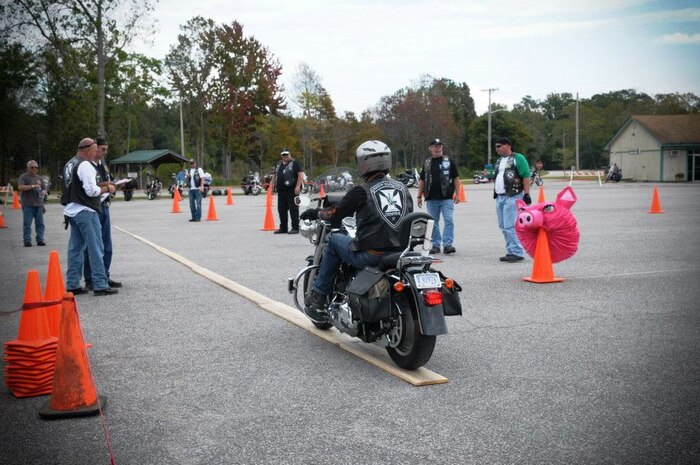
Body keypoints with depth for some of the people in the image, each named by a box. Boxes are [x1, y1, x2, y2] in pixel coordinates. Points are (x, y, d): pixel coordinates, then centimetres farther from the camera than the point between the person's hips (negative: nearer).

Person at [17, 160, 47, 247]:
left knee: (40, 223, 2)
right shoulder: (23, 177, 3)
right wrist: (33, 186, -18)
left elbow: (44, 189, 20)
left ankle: (40, 240, 6)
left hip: (39, 204, 4)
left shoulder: (40, 178, 18)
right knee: (27, 223, -3)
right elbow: (20, 187, -11)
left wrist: (43, 192, -4)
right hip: (27, 204, -4)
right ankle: (27, 241, 0)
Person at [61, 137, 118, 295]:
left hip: (71, 210, 10)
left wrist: (102, 185, 12)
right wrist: (107, 188, -4)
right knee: (96, 248, -5)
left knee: (75, 248, 14)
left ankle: (72, 285, 17)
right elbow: (92, 191, -19)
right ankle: (100, 285, -4)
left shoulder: (69, 164, 16)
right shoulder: (85, 165, -14)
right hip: (85, 211, -9)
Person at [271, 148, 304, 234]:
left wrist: (298, 186, -18)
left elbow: (301, 174, -11)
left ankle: (295, 228, -4)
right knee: (281, 209, 10)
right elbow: (275, 174, 31)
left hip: (292, 190, -8)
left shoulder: (294, 163, -3)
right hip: (281, 190, 8)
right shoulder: (279, 164, 19)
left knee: (293, 209, -6)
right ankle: (283, 228, 19)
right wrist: (272, 182, 17)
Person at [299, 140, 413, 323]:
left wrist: (315, 213, 22)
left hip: (371, 255, -5)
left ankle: (318, 297, 22)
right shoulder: (403, 188, 10)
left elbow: (336, 213, 3)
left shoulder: (362, 191, -4)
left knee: (334, 241, 20)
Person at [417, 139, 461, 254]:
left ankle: (447, 244, -9)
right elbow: (422, 181, 14)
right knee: (433, 223, 7)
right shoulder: (426, 163, 12)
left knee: (449, 221, -10)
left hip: (446, 198, -2)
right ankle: (435, 245, 14)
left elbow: (456, 179, 5)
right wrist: (419, 196, 9)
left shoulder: (449, 162, 6)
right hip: (431, 199, 2)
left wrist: (457, 194, -3)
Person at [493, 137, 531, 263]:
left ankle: (517, 252, -8)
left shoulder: (517, 158, -5)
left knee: (510, 226, -13)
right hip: (499, 197, 9)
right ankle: (511, 252, 17)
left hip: (512, 196, -9)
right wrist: (490, 177, 13)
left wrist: (526, 194, -15)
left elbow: (526, 176, -10)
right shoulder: (499, 160, 20)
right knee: (503, 226, 9)